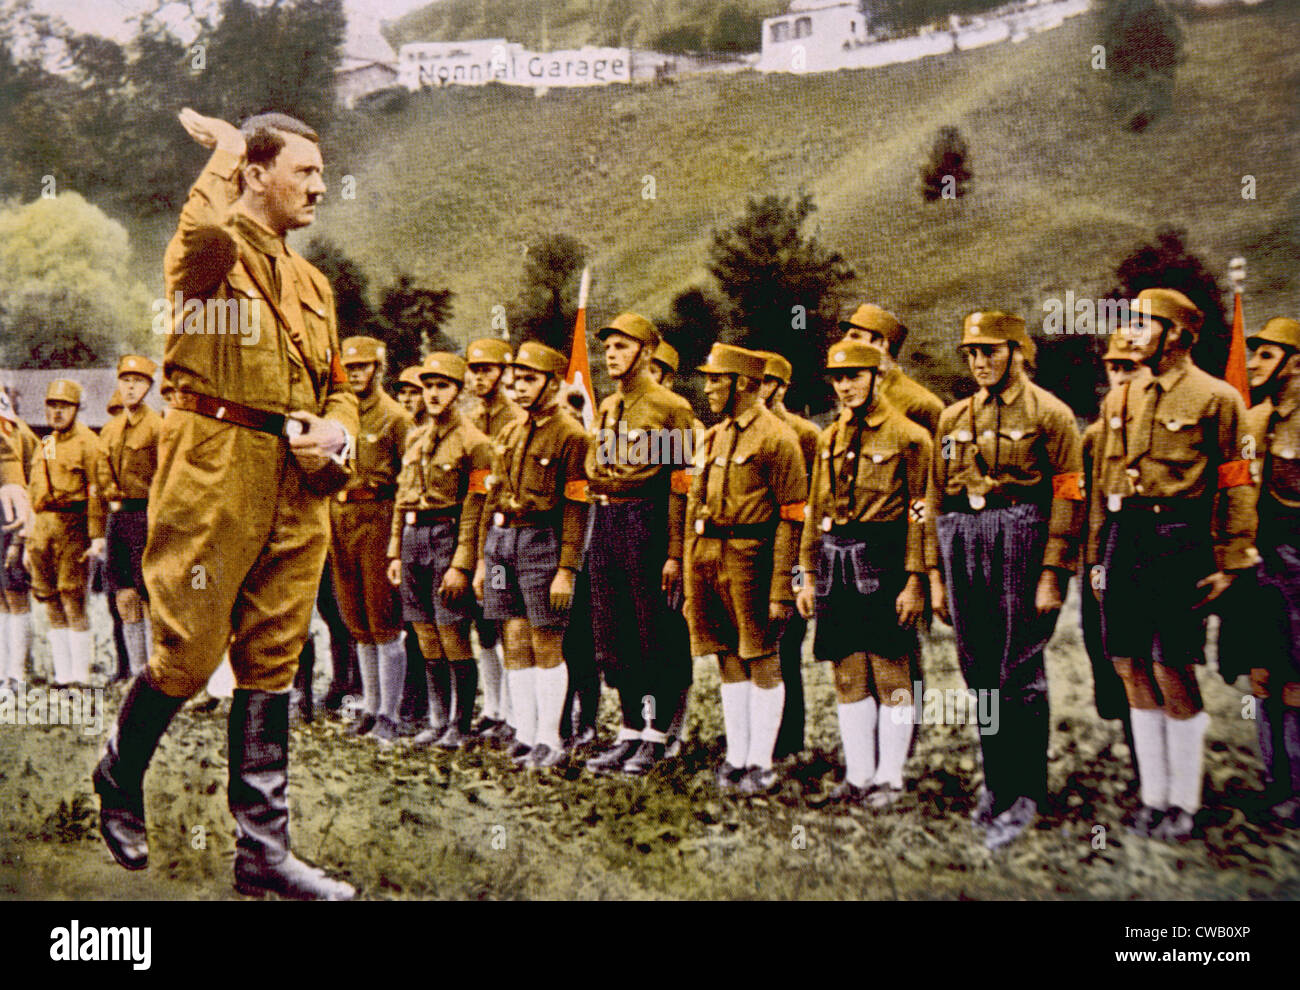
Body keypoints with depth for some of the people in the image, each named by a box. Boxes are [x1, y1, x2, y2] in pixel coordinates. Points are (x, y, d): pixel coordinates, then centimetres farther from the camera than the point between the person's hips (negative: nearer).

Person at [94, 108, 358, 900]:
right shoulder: (209, 252, -2)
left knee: (273, 662, 6)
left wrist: (337, 432, 0)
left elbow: (339, 386, 23)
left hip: (299, 489, 7)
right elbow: (205, 231, -29)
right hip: (215, 475, -6)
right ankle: (121, 773, 28)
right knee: (190, 653, -2)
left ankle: (264, 848, 11)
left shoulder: (314, 284, 20)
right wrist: (223, 149, -10)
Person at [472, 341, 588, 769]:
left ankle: (549, 741, 6)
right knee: (515, 643, 8)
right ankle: (525, 734, 15)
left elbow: (576, 508, -11)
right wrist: (482, 560, 16)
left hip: (542, 543, -7)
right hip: (501, 540, 7)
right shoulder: (509, 433, 15)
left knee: (545, 646, -2)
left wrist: (567, 570, -16)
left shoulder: (569, 435, -7)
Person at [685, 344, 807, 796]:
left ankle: (761, 763, 9)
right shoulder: (711, 438, 15)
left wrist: (781, 590, -16)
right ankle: (736, 757, 20)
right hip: (709, 562, 7)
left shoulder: (776, 438, -8)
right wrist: (692, 581, 14)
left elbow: (791, 520, -11)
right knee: (729, 662, 12)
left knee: (762, 664, 1)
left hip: (751, 561, -7)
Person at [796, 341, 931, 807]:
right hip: (836, 565, 5)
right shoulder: (828, 439, 14)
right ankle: (859, 774, 18)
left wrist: (914, 581, -12)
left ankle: (889, 777, 10)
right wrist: (809, 576, 12)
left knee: (891, 674, 0)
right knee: (849, 675, 9)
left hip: (883, 559, -5)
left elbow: (919, 515, -6)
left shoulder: (908, 436, -3)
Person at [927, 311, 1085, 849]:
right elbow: (936, 499, 17)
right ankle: (996, 781, 22)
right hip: (963, 542, 6)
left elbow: (1068, 498, -6)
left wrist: (1052, 574, -12)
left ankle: (1026, 795, 3)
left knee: (1019, 674, -5)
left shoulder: (1049, 413, 0)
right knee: (978, 672, 9)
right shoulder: (953, 418, 15)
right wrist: (937, 574, 12)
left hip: (1021, 538, -5)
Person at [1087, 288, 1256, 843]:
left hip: (1180, 540, -6)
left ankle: (1184, 803, 11)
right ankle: (1153, 796, 18)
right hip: (1125, 537, 6)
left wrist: (1229, 564, -9)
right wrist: (1098, 556, 15)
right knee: (1134, 673, 7)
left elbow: (1238, 487, -4)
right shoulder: (1120, 400, 15)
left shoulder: (1217, 399, -2)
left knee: (1173, 674, -4)